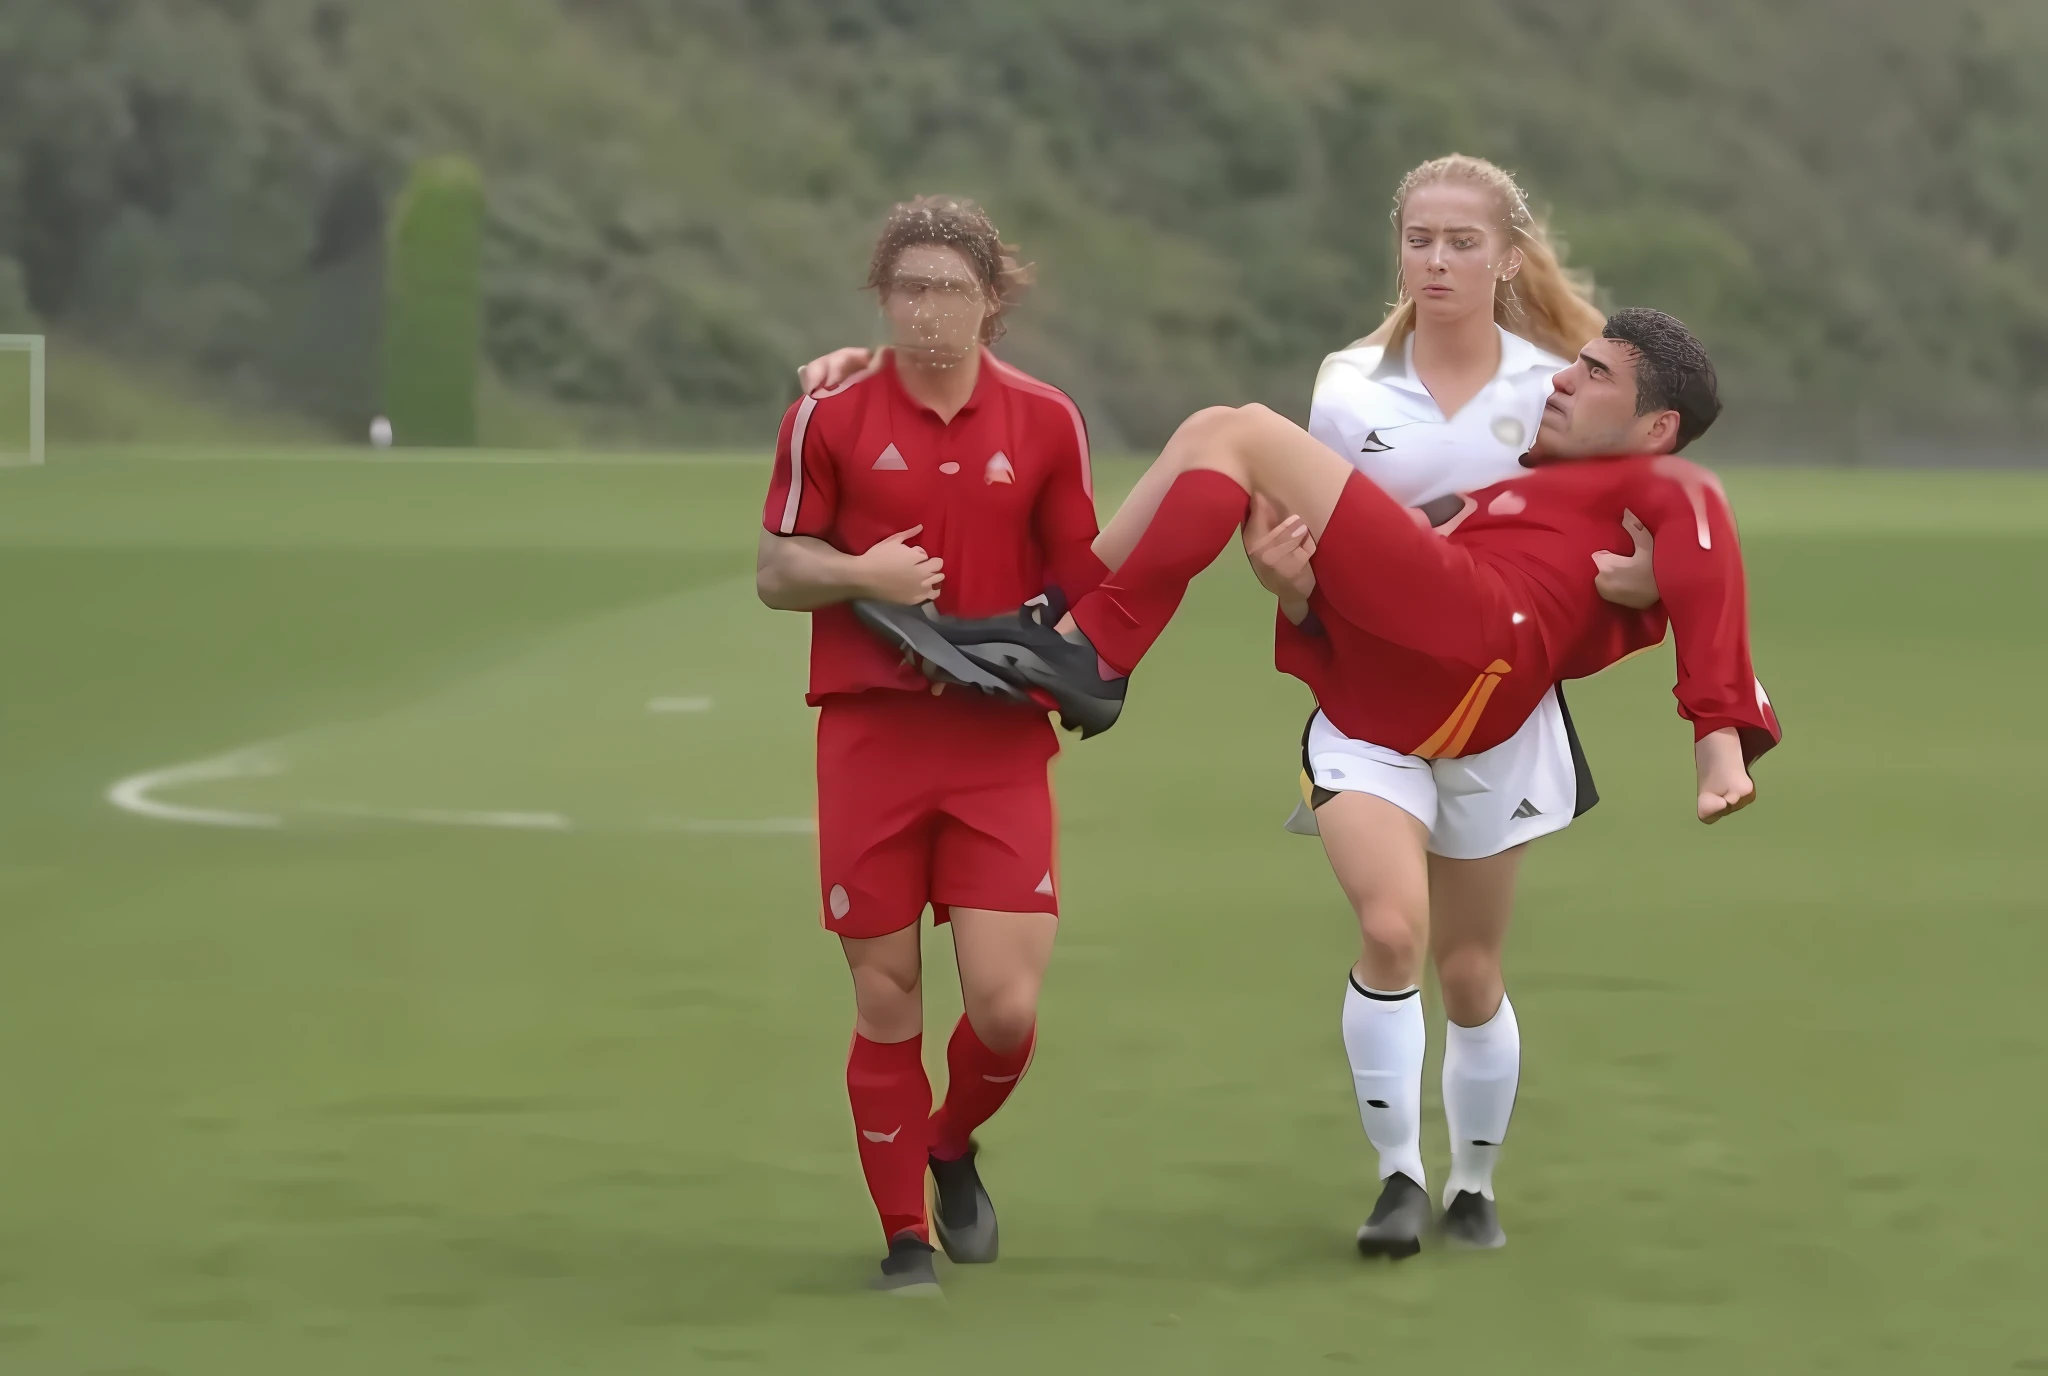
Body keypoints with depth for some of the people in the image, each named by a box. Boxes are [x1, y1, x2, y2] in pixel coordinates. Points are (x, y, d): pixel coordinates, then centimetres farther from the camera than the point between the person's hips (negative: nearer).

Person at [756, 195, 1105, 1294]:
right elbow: (775, 569, 6)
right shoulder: (830, 417, 2)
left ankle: (953, 1148, 24)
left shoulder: (1044, 422, 5)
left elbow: (1084, 578, 13)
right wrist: (859, 573, -13)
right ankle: (905, 1235, 15)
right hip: (869, 738, 0)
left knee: (1006, 1005, -8)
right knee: (886, 1002, 1)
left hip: (1001, 743, 0)